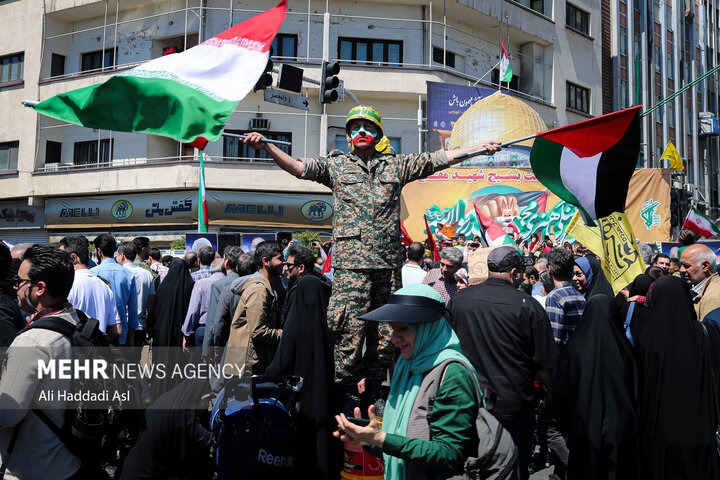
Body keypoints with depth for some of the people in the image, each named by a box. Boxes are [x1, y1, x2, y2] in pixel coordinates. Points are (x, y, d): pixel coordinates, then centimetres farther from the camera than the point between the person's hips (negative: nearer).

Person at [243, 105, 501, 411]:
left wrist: (480, 147, 15)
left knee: (385, 330, 6)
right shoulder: (336, 165, 13)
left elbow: (439, 159, 18)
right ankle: (348, 394, 3)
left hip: (388, 262, 3)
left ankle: (376, 390, 19)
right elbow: (297, 167, 4)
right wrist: (266, 147, -9)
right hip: (351, 262, -2)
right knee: (350, 330, -8)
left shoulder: (396, 165, 17)